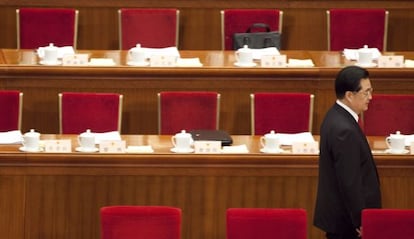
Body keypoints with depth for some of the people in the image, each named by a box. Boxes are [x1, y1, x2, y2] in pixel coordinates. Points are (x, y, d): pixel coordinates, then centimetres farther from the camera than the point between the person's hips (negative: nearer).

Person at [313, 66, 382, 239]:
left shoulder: (337, 116, 7)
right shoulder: (344, 130, -24)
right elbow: (350, 183, -23)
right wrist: (361, 222, -18)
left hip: (338, 212, 10)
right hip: (346, 219, -10)